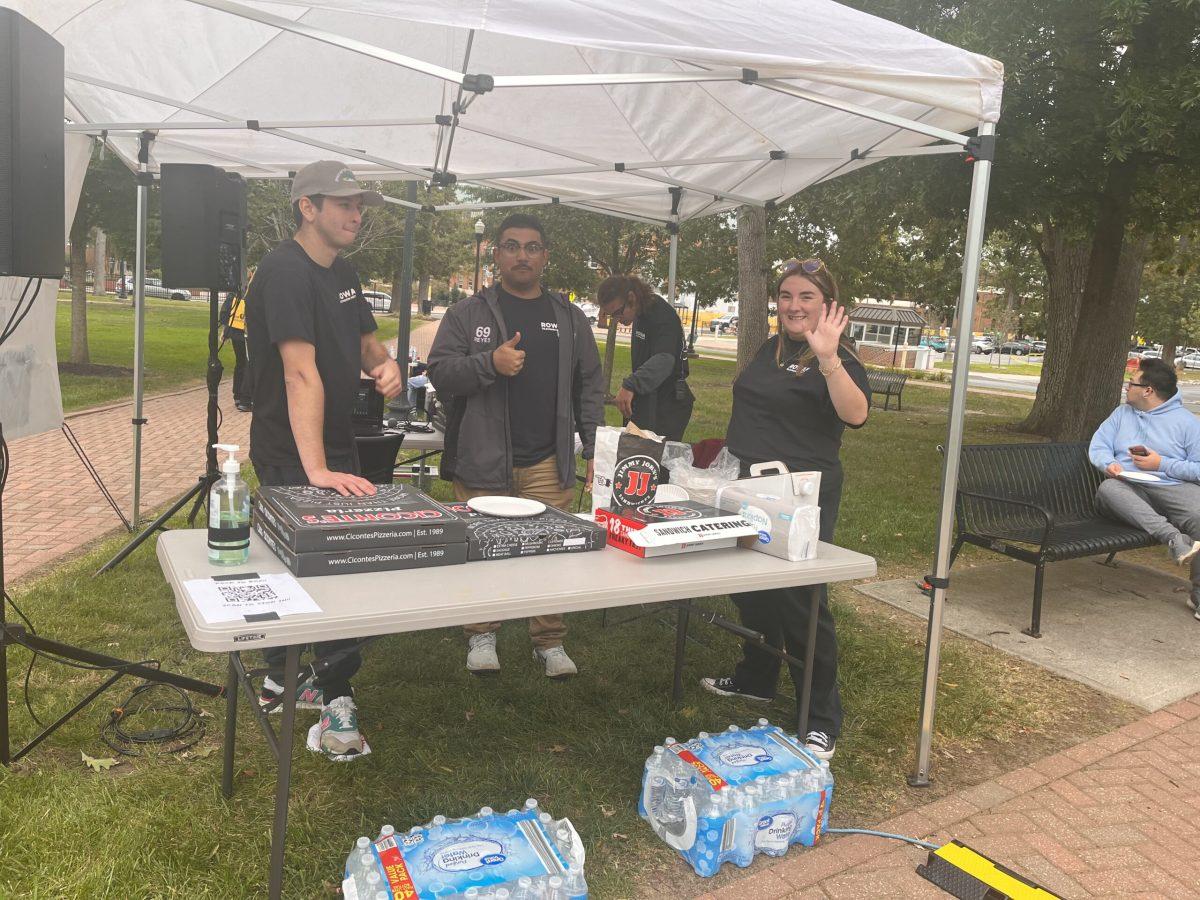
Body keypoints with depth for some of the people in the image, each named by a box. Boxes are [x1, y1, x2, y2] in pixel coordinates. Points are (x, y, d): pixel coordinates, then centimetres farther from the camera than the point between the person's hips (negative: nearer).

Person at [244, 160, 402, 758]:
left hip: (334, 444, 9)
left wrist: (384, 364, -5)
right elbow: (301, 372, -29)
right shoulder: (285, 271, -18)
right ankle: (336, 695, 7)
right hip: (293, 456, -9)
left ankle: (282, 678, 32)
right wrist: (317, 470, -36)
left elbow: (365, 340, 22)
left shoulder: (343, 273, 11)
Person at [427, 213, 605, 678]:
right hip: (483, 462, -2)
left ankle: (550, 641, 17)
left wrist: (595, 448, 7)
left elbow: (589, 387, 15)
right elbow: (440, 371, -2)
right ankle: (481, 636, 22)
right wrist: (490, 363, -19)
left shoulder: (570, 319, 13)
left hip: (549, 463, 2)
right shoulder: (467, 314, 5)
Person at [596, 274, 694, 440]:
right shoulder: (640, 315, 7)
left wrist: (630, 386, -55)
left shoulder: (663, 317, -23)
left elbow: (663, 360, -41)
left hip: (668, 405, -9)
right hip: (647, 401, 10)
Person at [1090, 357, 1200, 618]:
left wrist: (1162, 464, -7)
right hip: (1129, 488, 2)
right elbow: (1098, 447, 13)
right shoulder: (1122, 413, 23)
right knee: (1108, 489, -35)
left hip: (1173, 487, -2)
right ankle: (1173, 537, -48)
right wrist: (1108, 463, -9)